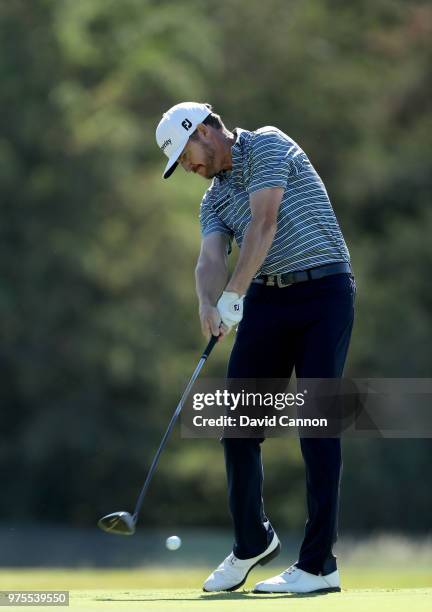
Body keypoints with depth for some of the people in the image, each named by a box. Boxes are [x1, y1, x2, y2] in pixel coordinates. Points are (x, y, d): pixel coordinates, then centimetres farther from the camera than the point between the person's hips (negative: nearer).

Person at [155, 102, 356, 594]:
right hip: (267, 299, 7)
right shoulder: (215, 198, 17)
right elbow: (211, 259, -1)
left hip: (323, 290, -7)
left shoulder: (267, 144, -3)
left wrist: (234, 295, -20)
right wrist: (208, 304, -22)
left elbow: (264, 225, -15)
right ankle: (252, 542, 21)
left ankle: (319, 563, -9)